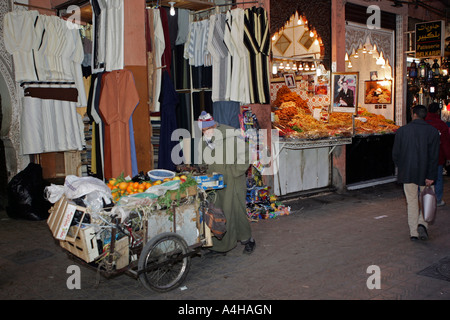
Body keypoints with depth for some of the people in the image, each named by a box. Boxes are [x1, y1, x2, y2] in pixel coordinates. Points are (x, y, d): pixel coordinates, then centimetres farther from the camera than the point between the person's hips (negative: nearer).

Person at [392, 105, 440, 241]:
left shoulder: (402, 130, -3)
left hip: (407, 173, 1)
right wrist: (431, 176, -8)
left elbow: (395, 153, 0)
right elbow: (434, 156, -9)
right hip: (425, 173, -1)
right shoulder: (433, 131, -5)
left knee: (412, 201, 10)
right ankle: (422, 224, -2)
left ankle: (413, 232, 11)